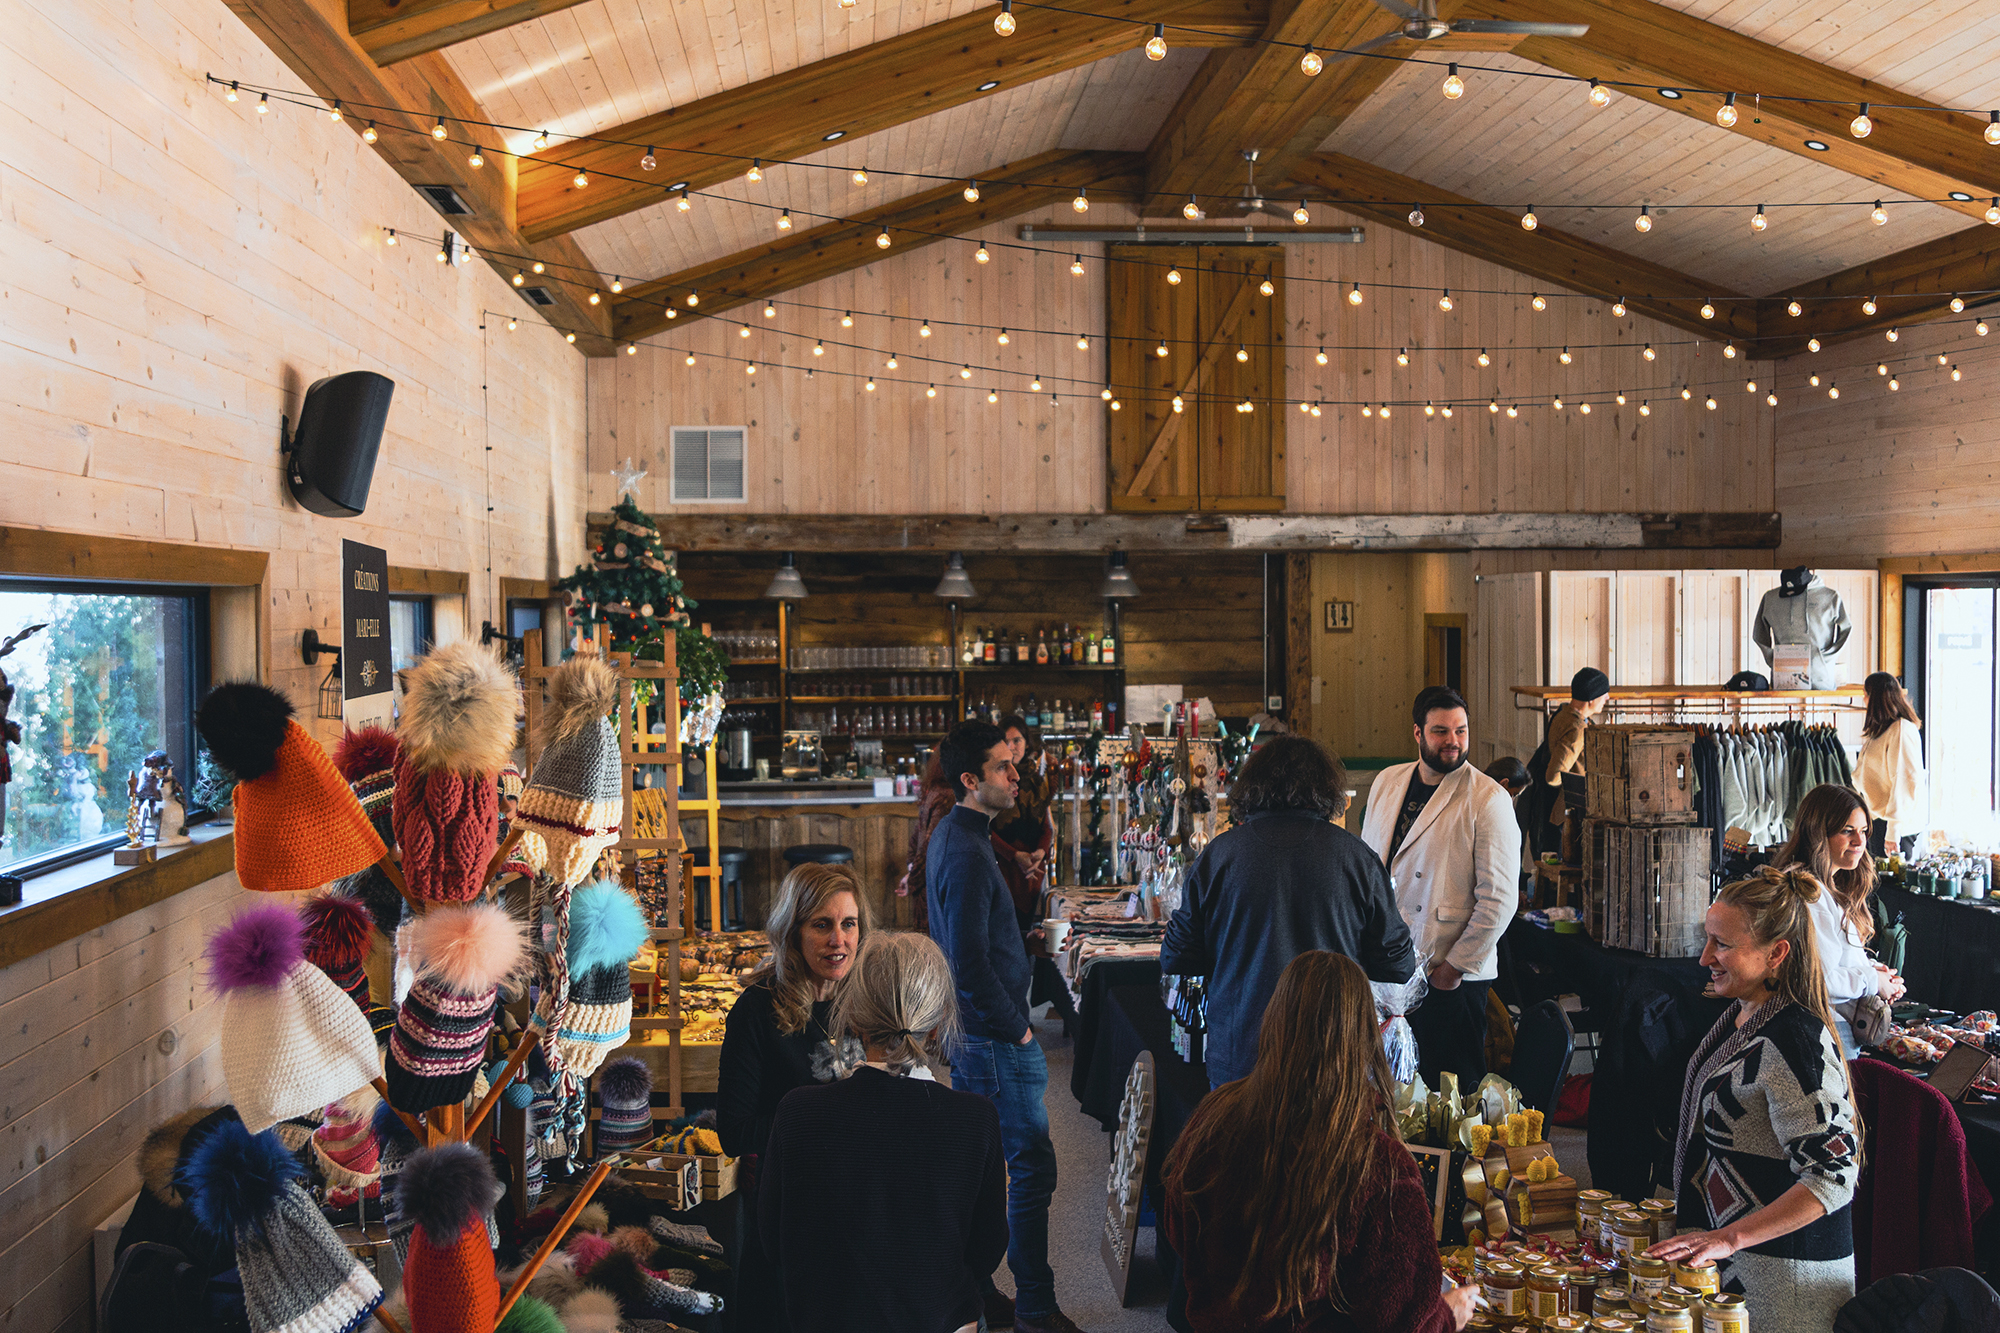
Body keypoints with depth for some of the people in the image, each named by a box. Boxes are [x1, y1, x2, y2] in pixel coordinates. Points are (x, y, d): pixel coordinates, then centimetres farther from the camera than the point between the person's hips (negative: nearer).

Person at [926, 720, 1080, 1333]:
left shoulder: (951, 834, 10)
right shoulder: (967, 852, -23)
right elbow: (971, 965, -25)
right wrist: (1017, 1029, -14)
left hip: (967, 1031, 10)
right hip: (994, 1041, -10)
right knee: (1032, 1167, -2)